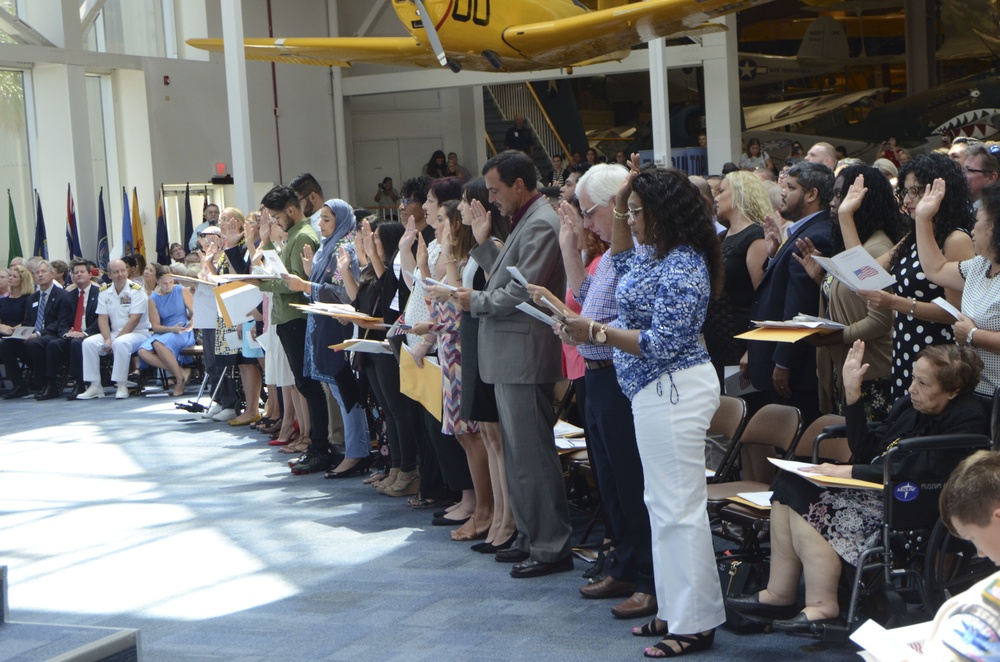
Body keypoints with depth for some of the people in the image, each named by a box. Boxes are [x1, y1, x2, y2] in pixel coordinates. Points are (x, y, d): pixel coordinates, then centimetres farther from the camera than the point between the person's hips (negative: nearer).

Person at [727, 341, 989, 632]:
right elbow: (865, 450, 15)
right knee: (790, 486, -7)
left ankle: (822, 607, -17)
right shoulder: (910, 404, 12)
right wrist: (852, 393, 7)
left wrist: (848, 472, -20)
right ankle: (779, 594, -7)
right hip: (879, 488, 9)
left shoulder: (967, 420, -13)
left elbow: (918, 471, -23)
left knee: (807, 509, -22)